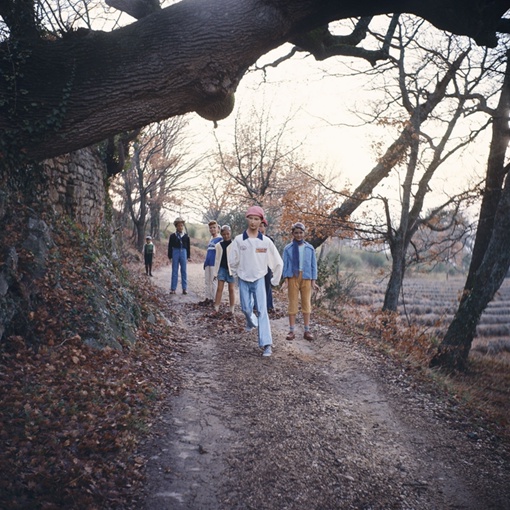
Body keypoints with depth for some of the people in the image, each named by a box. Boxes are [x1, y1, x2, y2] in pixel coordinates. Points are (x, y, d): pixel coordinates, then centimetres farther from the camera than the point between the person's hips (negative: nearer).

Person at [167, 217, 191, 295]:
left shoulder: (186, 236, 5)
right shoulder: (172, 236, 2)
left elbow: (188, 247, 9)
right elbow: (170, 247, 3)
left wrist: (189, 256, 6)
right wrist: (170, 256, -1)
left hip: (183, 253, 1)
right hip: (175, 253, -1)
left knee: (184, 271, 4)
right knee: (174, 271, 2)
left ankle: (184, 288, 9)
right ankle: (173, 289, 6)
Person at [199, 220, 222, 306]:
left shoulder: (220, 239, -6)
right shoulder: (210, 239, 18)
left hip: (214, 263, -8)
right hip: (208, 263, 8)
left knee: (214, 281, -3)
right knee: (207, 282, 10)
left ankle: (213, 299, 3)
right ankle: (207, 298, 16)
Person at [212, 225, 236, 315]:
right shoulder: (219, 245, 6)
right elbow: (217, 259, 9)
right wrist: (215, 272, 8)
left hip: (231, 269, -3)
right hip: (222, 268, 3)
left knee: (231, 289, 6)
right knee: (219, 288, 2)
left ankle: (231, 309, 14)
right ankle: (216, 308, 4)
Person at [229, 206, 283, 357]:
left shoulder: (266, 241, -9)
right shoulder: (239, 240, -9)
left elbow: (278, 262, 0)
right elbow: (232, 260, 4)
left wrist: (275, 280, 6)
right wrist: (236, 275, 11)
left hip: (259, 280, -1)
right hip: (243, 280, 1)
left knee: (262, 310, -10)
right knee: (246, 308, 10)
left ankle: (266, 344, -12)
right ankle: (251, 322, 47)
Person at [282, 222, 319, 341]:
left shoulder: (310, 248, 7)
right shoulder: (288, 248, 3)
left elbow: (313, 264, 8)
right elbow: (285, 264, 3)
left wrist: (314, 280, 3)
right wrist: (285, 279, -6)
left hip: (306, 278, 1)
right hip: (293, 277, -1)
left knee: (306, 303, 3)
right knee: (292, 303, 1)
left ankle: (307, 331, 10)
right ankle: (291, 331, 6)